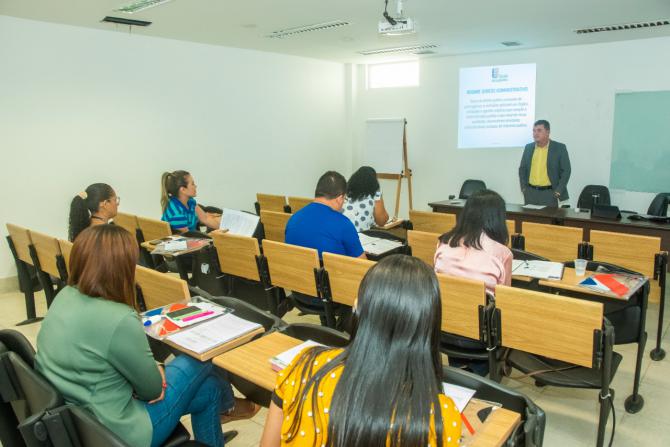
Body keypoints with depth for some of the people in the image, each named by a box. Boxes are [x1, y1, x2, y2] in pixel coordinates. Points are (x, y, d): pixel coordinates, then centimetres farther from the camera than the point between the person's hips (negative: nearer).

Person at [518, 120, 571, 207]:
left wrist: (558, 192, -9)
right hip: (530, 193, 3)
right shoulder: (528, 147, 9)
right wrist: (523, 188, 4)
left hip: (549, 193, -3)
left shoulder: (560, 148, -2)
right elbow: (522, 169, 15)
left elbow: (566, 171, -2)